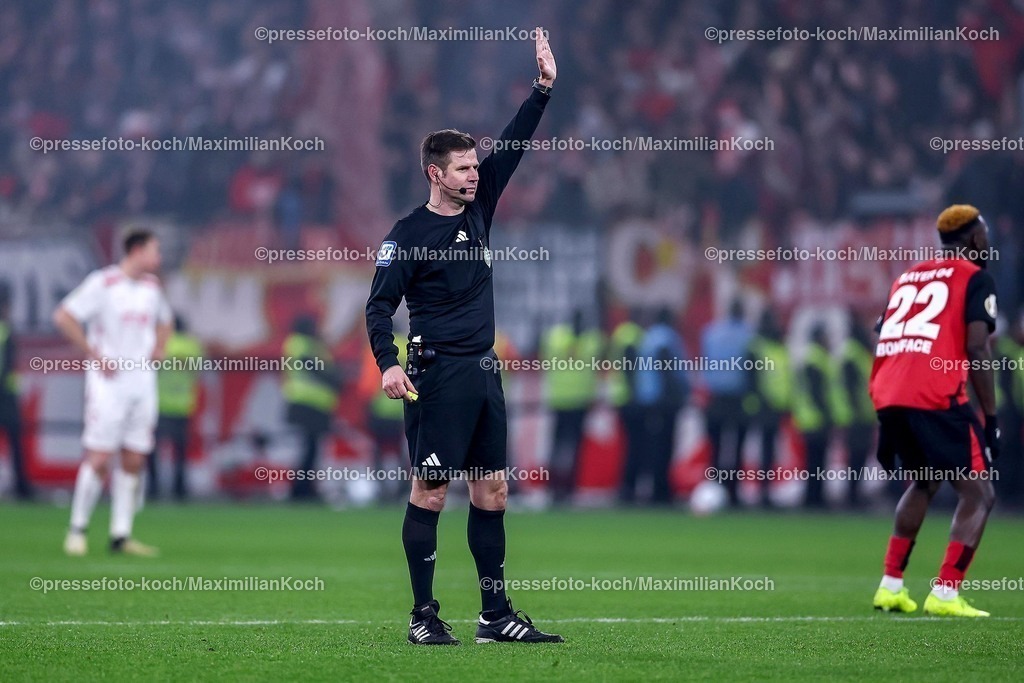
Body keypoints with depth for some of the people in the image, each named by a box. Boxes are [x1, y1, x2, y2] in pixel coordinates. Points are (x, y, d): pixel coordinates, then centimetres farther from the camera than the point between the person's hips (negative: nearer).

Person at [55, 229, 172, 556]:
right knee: (99, 459, -9)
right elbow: (63, 317, -13)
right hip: (108, 382, -6)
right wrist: (95, 356, -14)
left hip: (143, 381, 6)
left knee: (133, 462, 3)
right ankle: (77, 530, 3)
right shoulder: (103, 283, -9)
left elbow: (164, 320, 32)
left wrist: (158, 350, 13)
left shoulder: (152, 286, 12)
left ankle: (121, 535, 7)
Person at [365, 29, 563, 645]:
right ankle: (424, 616, -2)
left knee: (493, 489, 6)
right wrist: (387, 363, -22)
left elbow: (513, 146, 11)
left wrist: (543, 88, 4)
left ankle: (497, 615, 10)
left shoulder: (479, 210, 12)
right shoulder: (408, 234, -5)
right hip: (437, 374, -7)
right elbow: (380, 304, -8)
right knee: (431, 490, -6)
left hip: (484, 372, 7)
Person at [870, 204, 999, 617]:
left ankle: (891, 586, 24)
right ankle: (945, 594, -9)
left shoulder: (907, 278, 26)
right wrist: (991, 419, -5)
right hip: (936, 398, -7)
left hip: (889, 397, 7)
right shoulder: (975, 279, 6)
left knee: (924, 483, 29)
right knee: (978, 494, 3)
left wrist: (885, 423, 24)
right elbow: (976, 351, -6)